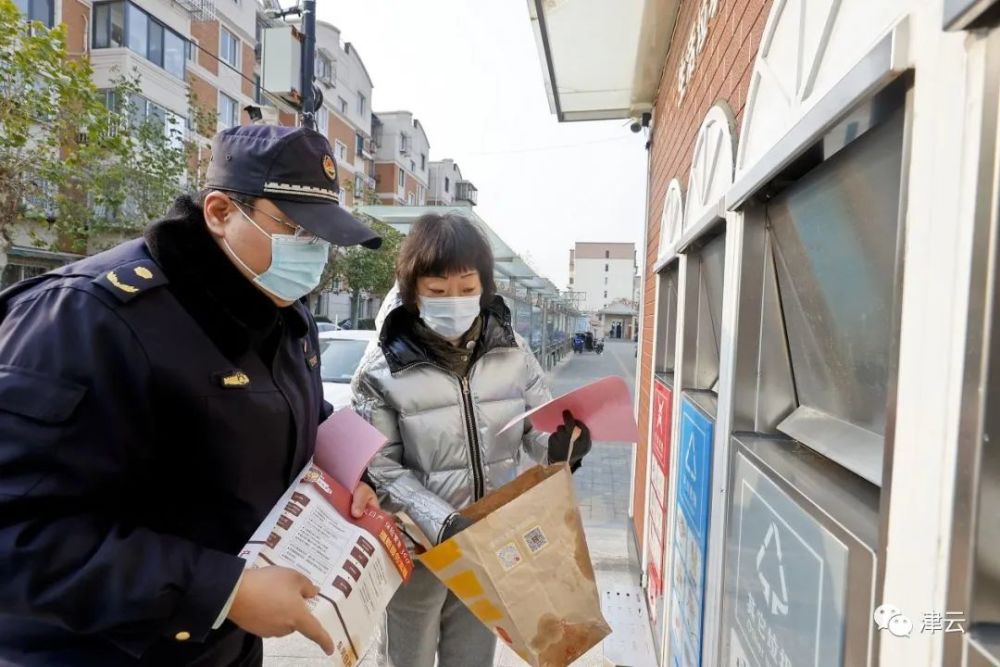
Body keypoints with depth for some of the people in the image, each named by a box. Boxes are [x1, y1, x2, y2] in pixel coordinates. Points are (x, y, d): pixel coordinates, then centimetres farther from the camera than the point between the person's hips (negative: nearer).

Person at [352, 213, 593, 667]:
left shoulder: (511, 350, -6)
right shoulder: (383, 368, -15)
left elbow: (539, 431, 0)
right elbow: (383, 471, -14)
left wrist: (561, 445, -22)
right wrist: (441, 522, -24)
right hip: (420, 550, -2)